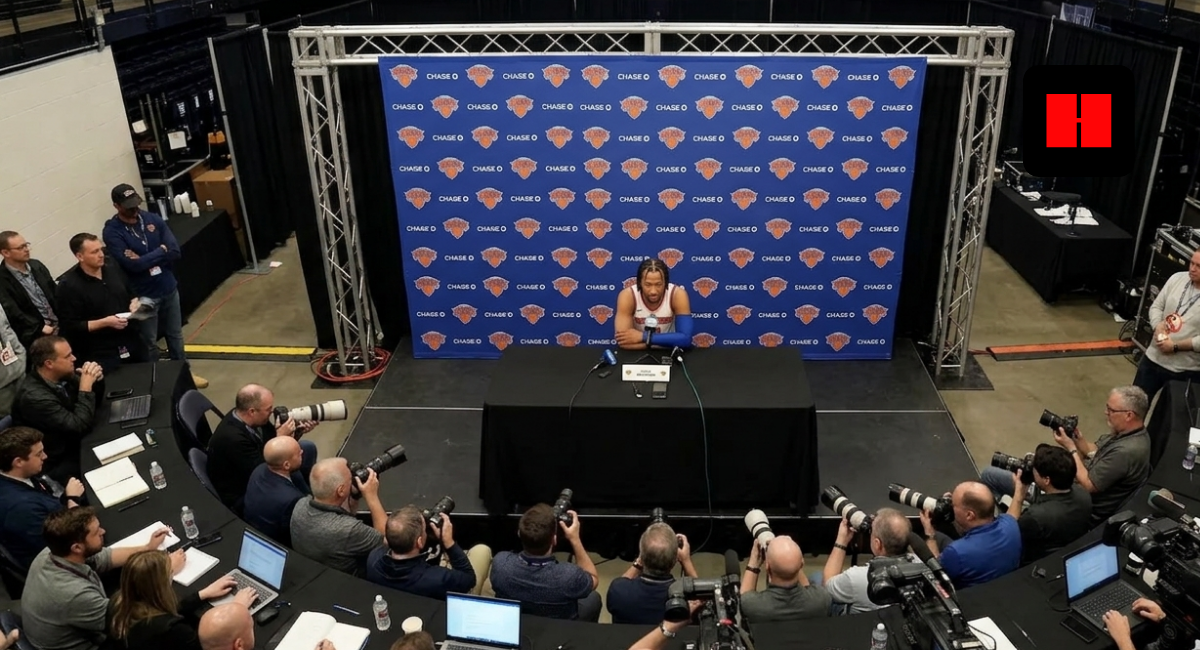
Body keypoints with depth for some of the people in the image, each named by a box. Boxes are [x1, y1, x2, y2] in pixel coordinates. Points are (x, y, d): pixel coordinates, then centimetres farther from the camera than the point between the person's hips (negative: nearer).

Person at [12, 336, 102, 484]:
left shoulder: (61, 375, -7)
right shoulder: (34, 397, -29)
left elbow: (93, 402, 7)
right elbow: (79, 426, -28)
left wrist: (93, 379, -14)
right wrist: (86, 386, -25)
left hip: (71, 442, 7)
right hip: (57, 464, -7)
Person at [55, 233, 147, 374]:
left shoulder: (112, 265, 0)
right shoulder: (69, 286, -16)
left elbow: (130, 291, 17)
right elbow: (70, 327, -16)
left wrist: (134, 302, -5)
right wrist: (105, 322, -22)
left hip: (132, 342, 6)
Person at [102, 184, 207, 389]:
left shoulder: (153, 219, -2)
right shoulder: (112, 232, -15)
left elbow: (175, 252, -9)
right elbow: (132, 264, -24)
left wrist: (146, 259, -19)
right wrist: (161, 252, -15)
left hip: (169, 288, 5)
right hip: (143, 295, -4)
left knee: (175, 336, 20)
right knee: (150, 344, 9)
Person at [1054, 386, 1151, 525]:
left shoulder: (1126, 451, -34)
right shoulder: (1128, 432, -5)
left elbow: (1088, 485, -27)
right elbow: (1096, 453, 9)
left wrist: (1071, 448, -21)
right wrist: (1078, 439, -10)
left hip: (1093, 512, -9)